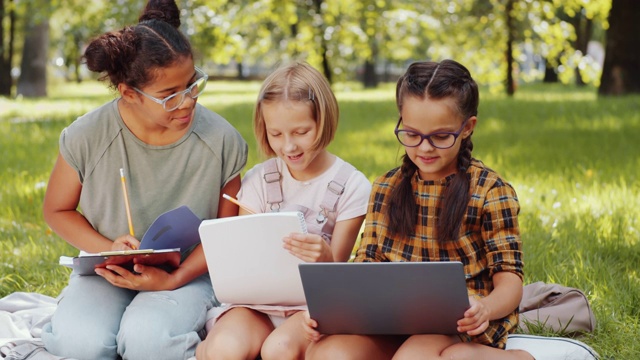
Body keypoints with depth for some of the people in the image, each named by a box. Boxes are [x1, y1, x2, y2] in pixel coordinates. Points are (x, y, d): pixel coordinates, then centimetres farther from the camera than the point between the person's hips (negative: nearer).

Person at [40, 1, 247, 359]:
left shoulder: (221, 140, -14)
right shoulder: (88, 137, -14)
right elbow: (57, 210, 2)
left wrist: (173, 279, -19)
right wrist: (107, 248, -17)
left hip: (186, 272, -1)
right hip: (108, 272, 1)